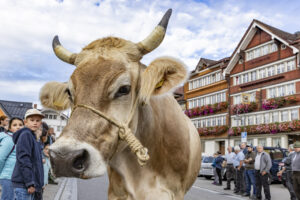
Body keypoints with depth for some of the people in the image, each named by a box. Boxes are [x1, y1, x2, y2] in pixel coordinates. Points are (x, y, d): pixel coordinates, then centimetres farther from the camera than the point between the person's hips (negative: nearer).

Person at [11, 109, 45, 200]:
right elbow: (23, 159, -18)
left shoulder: (33, 137, 17)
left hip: (32, 184, 9)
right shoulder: (25, 135, -10)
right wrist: (29, 183, -20)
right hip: (23, 184, -9)